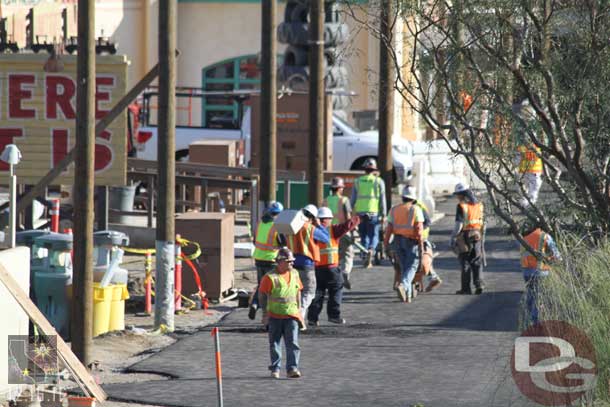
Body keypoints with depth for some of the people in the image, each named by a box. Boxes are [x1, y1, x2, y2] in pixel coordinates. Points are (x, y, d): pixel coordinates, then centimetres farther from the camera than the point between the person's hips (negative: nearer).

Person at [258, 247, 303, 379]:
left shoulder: (294, 274, 8)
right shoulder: (270, 277, -8)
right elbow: (262, 295, -4)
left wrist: (298, 309, 16)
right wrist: (266, 312, -5)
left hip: (291, 315, 3)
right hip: (275, 316, -3)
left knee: (292, 343, -6)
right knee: (275, 344, 7)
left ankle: (292, 368, -6)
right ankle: (275, 369, 17)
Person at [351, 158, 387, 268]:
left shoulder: (358, 181, 8)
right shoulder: (379, 181, 1)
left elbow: (353, 199, 9)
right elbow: (382, 200, -1)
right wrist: (383, 215, 2)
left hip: (360, 213, 2)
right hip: (374, 213, -2)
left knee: (364, 236, 11)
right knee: (374, 235, 6)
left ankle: (367, 260, 8)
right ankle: (371, 250, -23)